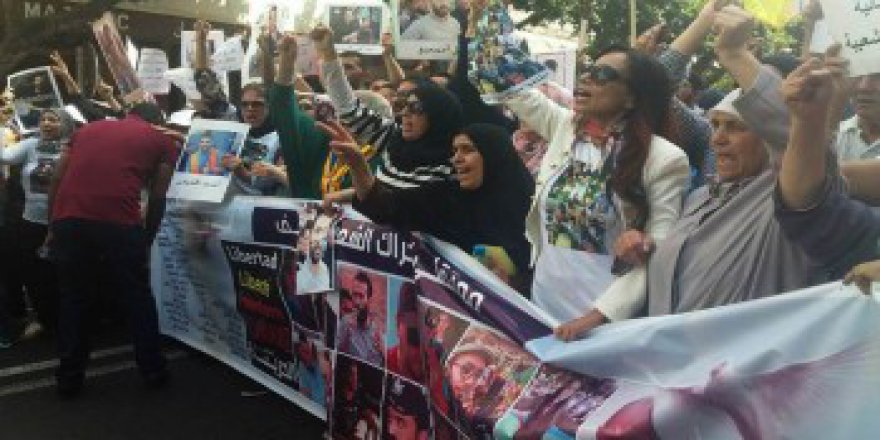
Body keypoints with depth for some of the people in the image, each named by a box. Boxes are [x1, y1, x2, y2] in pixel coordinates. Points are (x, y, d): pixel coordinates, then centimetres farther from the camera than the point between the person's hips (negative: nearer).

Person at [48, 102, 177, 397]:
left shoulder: (87, 129, 26)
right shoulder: (162, 141, 17)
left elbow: (56, 181, 22)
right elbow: (157, 198, 14)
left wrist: (53, 228, 28)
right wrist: (147, 240, 25)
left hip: (68, 220, 3)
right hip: (118, 223, -3)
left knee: (72, 299, 18)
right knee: (138, 298, 14)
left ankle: (69, 378, 25)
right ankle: (153, 371, 23)